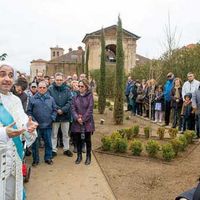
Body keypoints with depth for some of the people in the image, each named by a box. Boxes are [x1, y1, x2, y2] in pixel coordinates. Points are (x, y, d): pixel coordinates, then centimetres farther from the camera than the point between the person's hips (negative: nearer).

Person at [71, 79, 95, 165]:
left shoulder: (90, 96, -3)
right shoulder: (75, 96, 7)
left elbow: (90, 109, -9)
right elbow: (73, 108, 0)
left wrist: (83, 119, -15)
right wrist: (77, 118, -14)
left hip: (87, 122, -3)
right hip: (77, 122, 3)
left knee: (87, 140, 7)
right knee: (78, 140, 9)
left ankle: (88, 156, 22)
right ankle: (79, 156, 25)